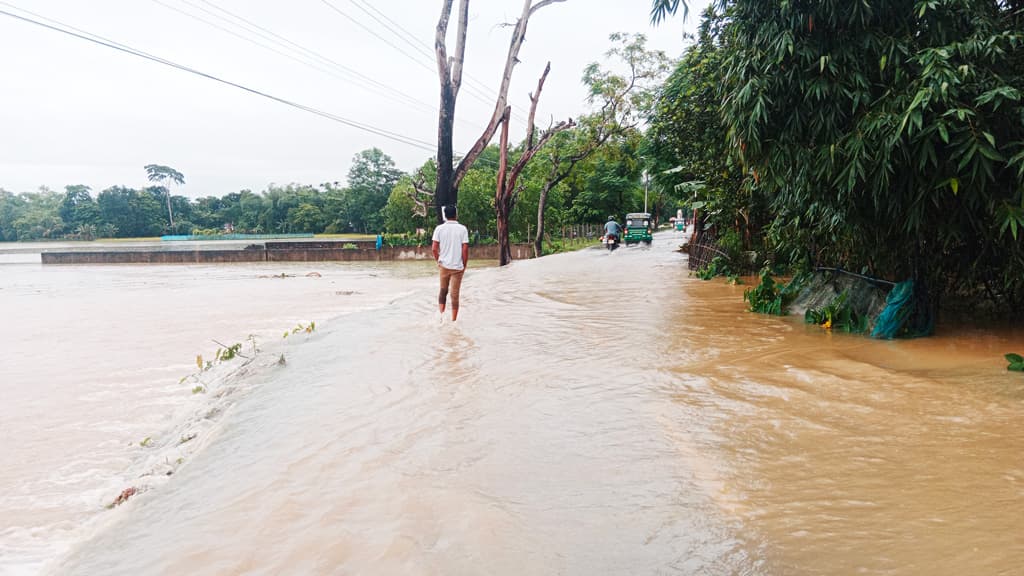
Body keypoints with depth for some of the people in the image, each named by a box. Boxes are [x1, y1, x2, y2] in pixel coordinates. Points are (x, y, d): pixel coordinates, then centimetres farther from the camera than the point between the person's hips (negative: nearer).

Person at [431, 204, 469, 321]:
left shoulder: (439, 228, -3)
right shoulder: (462, 229, -5)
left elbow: (434, 248, -6)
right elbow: (465, 249, -8)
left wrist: (438, 261, 10)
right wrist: (464, 265, 3)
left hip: (444, 265, 2)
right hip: (458, 267, -1)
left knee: (443, 291, 19)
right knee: (455, 294, 4)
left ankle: (441, 315, 11)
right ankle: (453, 320, 9)